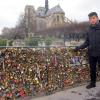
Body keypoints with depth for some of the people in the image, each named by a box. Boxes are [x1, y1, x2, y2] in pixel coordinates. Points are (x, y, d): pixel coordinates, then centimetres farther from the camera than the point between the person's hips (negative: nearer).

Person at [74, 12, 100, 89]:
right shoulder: (89, 30, 4)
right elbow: (86, 43, 7)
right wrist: (78, 47, -3)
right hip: (91, 53, 4)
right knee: (92, 69, 17)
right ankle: (93, 83, 33)